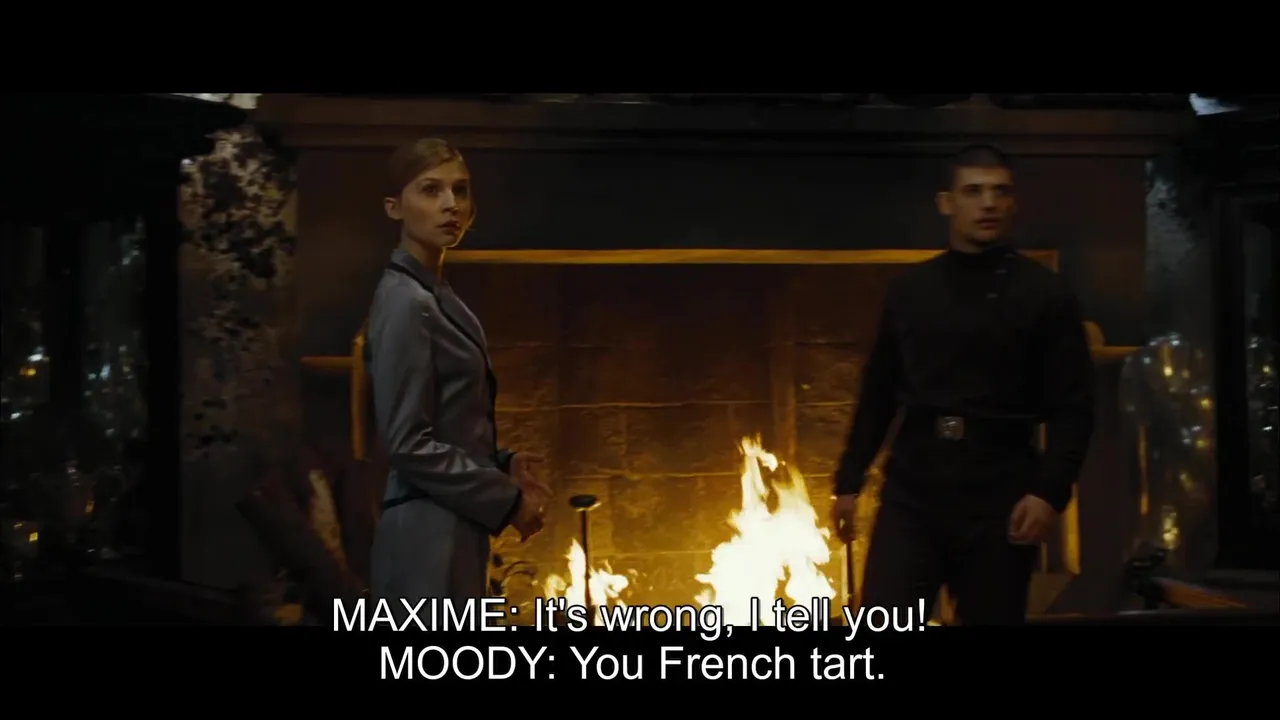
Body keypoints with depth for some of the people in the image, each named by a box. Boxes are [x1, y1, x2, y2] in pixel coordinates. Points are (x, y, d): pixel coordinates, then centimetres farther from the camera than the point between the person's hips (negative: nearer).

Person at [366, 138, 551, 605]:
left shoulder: (435, 298, 13)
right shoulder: (405, 302, -15)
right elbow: (409, 444, -20)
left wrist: (502, 466, 7)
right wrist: (507, 500, -12)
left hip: (451, 534, 9)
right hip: (428, 537, -9)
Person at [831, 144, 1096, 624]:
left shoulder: (1044, 294, 2)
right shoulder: (909, 291, 10)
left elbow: (1073, 407, -3)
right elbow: (878, 395, 14)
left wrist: (1050, 492, -15)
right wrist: (849, 482, 11)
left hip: (999, 495, -1)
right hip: (912, 491, 2)